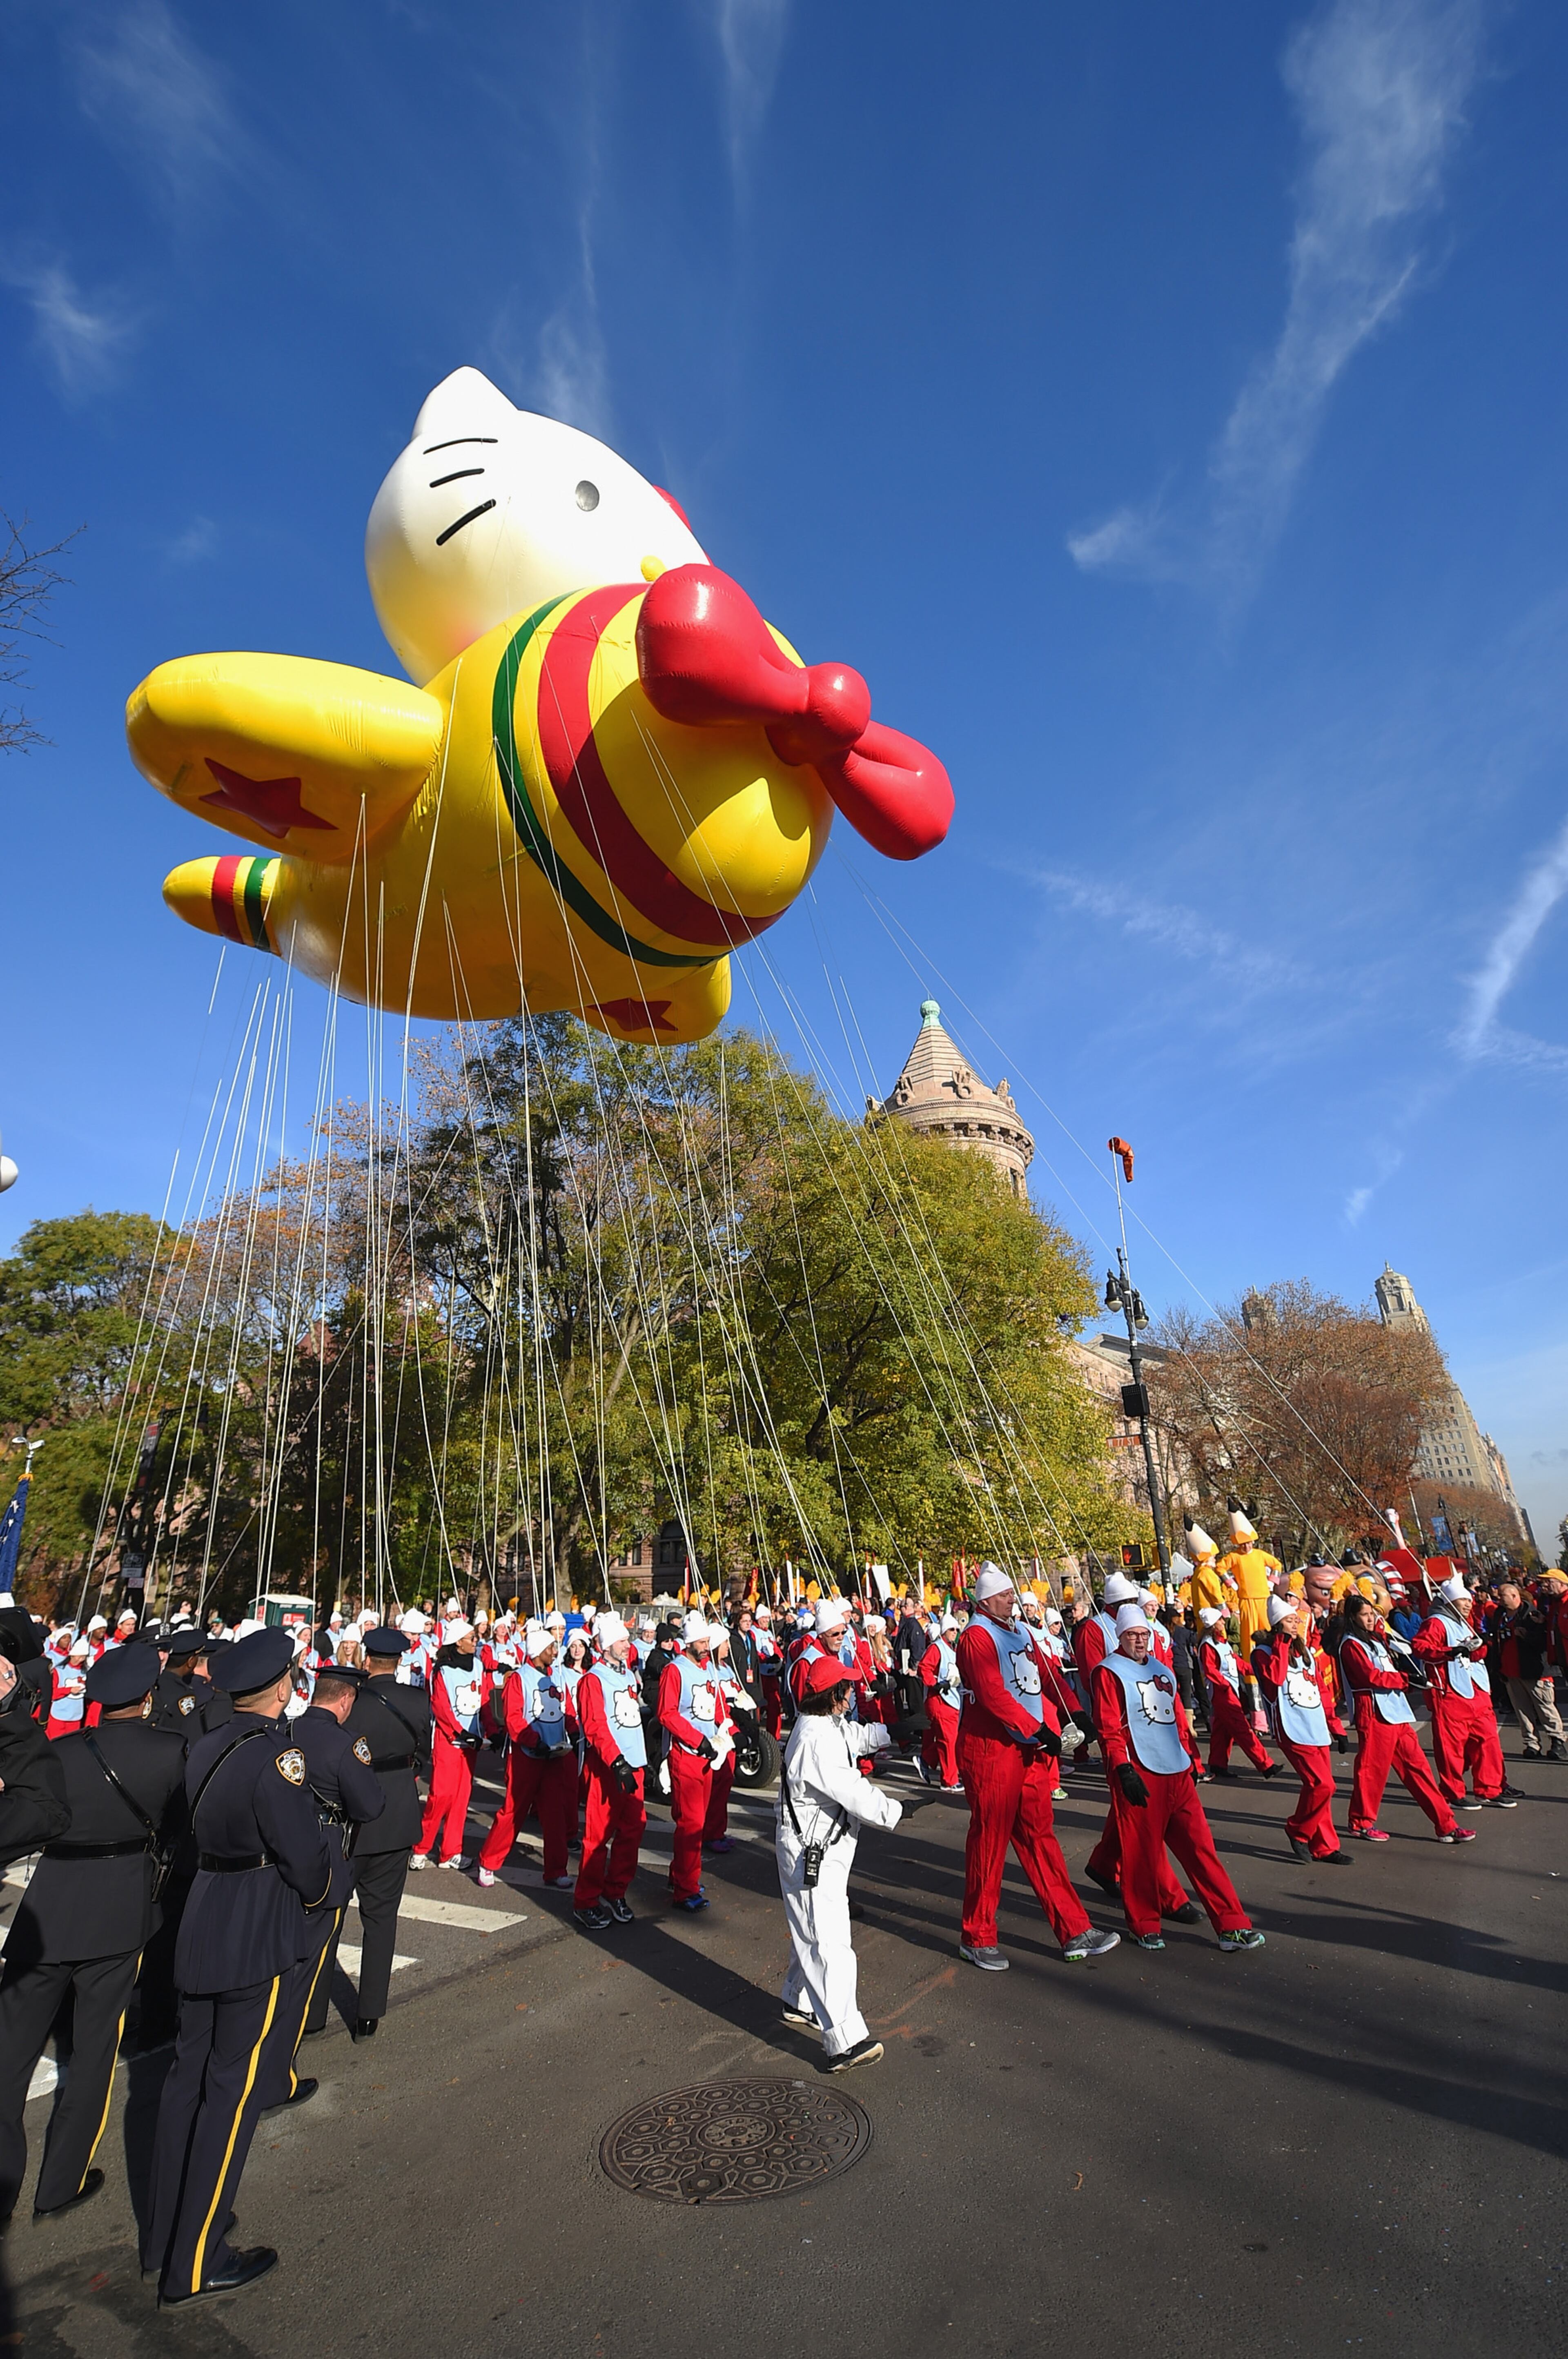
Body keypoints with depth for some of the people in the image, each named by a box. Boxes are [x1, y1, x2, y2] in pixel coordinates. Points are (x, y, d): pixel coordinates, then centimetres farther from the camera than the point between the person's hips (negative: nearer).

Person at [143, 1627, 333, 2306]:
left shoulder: (207, 1746, 0)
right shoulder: (276, 1752, -24)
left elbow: (207, 1827, 10)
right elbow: (304, 1850, -20)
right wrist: (316, 1893, 1)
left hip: (202, 1919, 8)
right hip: (259, 1930, -8)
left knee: (190, 2069, 20)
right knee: (234, 2085, 6)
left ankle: (166, 2232, 37)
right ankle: (193, 2267, 18)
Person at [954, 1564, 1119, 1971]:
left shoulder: (1022, 1632, 13)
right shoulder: (977, 1636, -15)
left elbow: (1044, 1681, 17)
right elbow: (992, 1694, -23)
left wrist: (1051, 1731, 8)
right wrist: (1038, 1730, -21)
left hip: (1031, 1751, 8)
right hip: (990, 1751, -8)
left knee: (1039, 1837, 15)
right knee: (990, 1840, 2)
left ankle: (1075, 1932, 21)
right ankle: (977, 1938, 16)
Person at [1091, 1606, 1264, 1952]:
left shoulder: (1162, 1671, 16)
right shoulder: (1109, 1673, -6)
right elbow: (1109, 1727, -11)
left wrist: (1194, 1760, 19)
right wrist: (1123, 1769, -18)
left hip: (1177, 1771, 6)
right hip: (1140, 1775, -6)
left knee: (1200, 1846, 6)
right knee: (1142, 1852, 3)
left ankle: (1231, 1924, 11)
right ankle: (1145, 1926, 18)